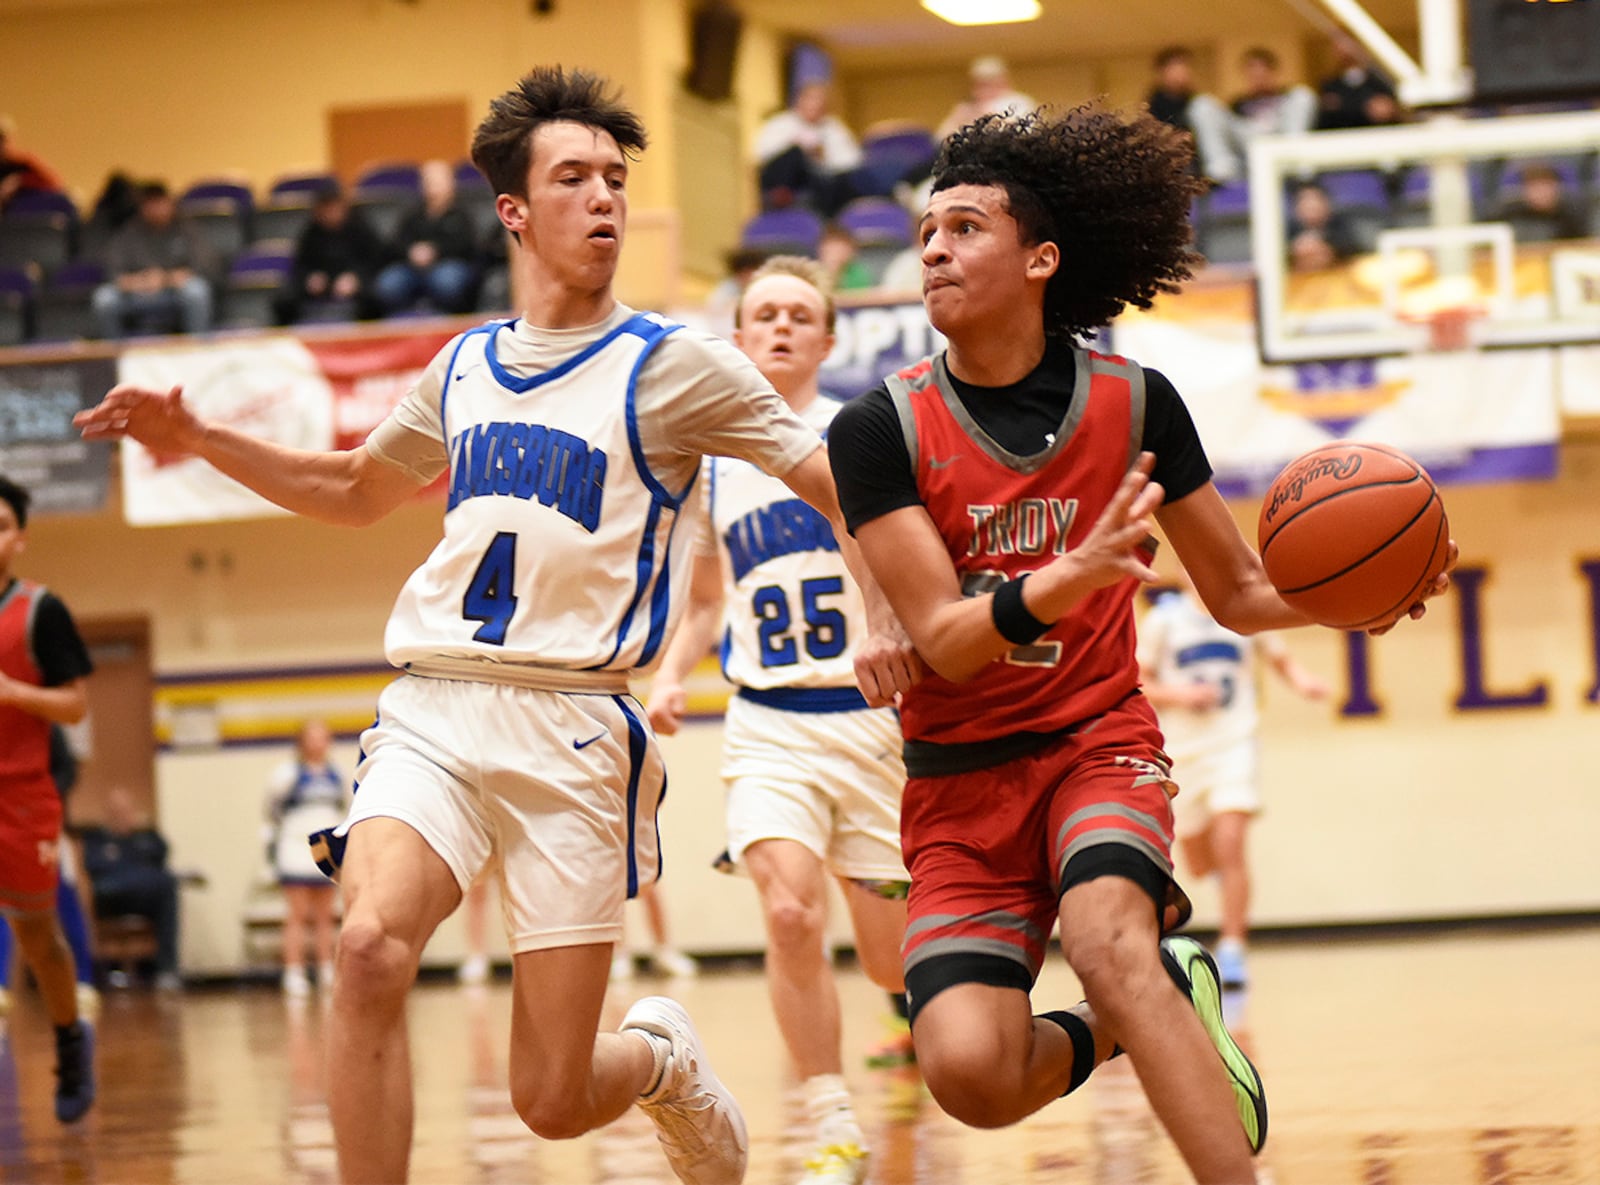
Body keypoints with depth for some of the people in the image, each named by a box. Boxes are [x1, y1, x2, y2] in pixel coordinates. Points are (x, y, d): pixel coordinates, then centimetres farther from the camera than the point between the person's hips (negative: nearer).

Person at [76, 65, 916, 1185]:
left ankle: (663, 1059, 33)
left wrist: (886, 610, -15)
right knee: (371, 947, -28)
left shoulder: (673, 364, 1)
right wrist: (198, 438, 22)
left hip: (573, 724, -3)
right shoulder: (463, 367, 15)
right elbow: (356, 489, 33)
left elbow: (839, 485, 3)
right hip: (432, 711, 3)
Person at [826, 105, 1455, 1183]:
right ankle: (1148, 1017, 12)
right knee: (969, 1073, -19)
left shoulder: (1134, 404, -2)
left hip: (1099, 742, 0)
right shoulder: (882, 430, -7)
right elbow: (944, 639, -15)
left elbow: (1243, 593, 8)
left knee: (1105, 940, -34)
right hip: (962, 779, 1)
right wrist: (1073, 576, -34)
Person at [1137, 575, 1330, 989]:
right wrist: (1179, 694, -18)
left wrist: (1303, 681, -6)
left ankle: (1232, 951, -14)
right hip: (1181, 749, 1)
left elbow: (1281, 660, 15)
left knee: (1230, 844, -19)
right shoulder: (1163, 617, 0)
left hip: (1233, 743, -1)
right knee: (1199, 863, 11)